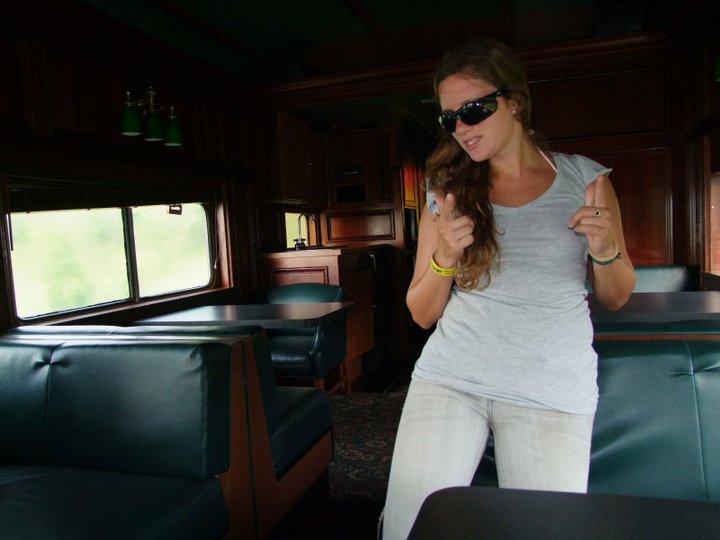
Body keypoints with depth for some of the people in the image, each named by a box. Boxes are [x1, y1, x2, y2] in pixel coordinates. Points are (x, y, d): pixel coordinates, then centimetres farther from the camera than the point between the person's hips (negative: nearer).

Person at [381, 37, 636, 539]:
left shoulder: (584, 178, 3)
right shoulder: (448, 192, 4)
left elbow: (616, 297, 12)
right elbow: (423, 314, 5)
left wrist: (605, 250, -9)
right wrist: (444, 259, -14)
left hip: (553, 390, 0)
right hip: (449, 377, 1)